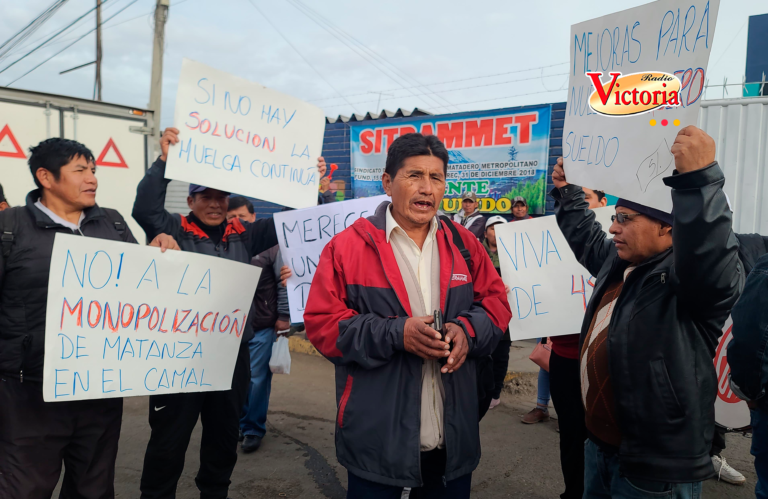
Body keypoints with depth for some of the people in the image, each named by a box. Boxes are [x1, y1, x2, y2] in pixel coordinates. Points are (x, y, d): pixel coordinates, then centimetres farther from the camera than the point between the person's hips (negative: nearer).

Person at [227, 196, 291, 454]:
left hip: (262, 329, -3)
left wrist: (283, 316, -3)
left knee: (257, 380, 4)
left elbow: (284, 281, -2)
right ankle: (239, 425, 32)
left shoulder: (269, 244, -4)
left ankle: (254, 430, 21)